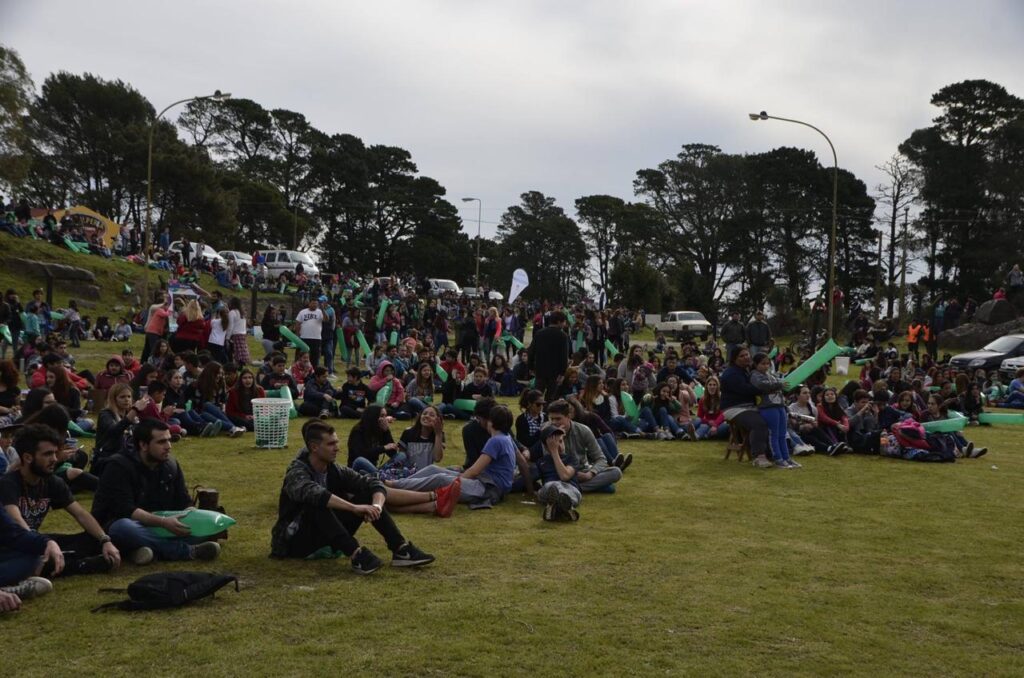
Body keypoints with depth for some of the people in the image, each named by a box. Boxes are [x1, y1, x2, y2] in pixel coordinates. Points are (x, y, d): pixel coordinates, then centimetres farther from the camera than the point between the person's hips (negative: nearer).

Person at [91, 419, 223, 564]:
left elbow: (184, 504, 4)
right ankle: (189, 551, -34)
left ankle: (151, 548, -31)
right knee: (124, 528, -41)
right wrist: (163, 522, -35)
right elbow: (125, 510, -24)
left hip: (157, 527, 5)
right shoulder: (119, 467, -15)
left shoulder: (171, 465, 5)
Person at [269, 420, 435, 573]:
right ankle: (356, 555, -42)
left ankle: (401, 550, -18)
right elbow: (315, 494, -43)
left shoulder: (334, 471, -1)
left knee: (367, 494, -7)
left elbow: (374, 484, -5)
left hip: (326, 539, 7)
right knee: (318, 504, -35)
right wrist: (354, 507, -48)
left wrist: (376, 506, -26)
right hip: (296, 541, -7)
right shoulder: (297, 472, -20)